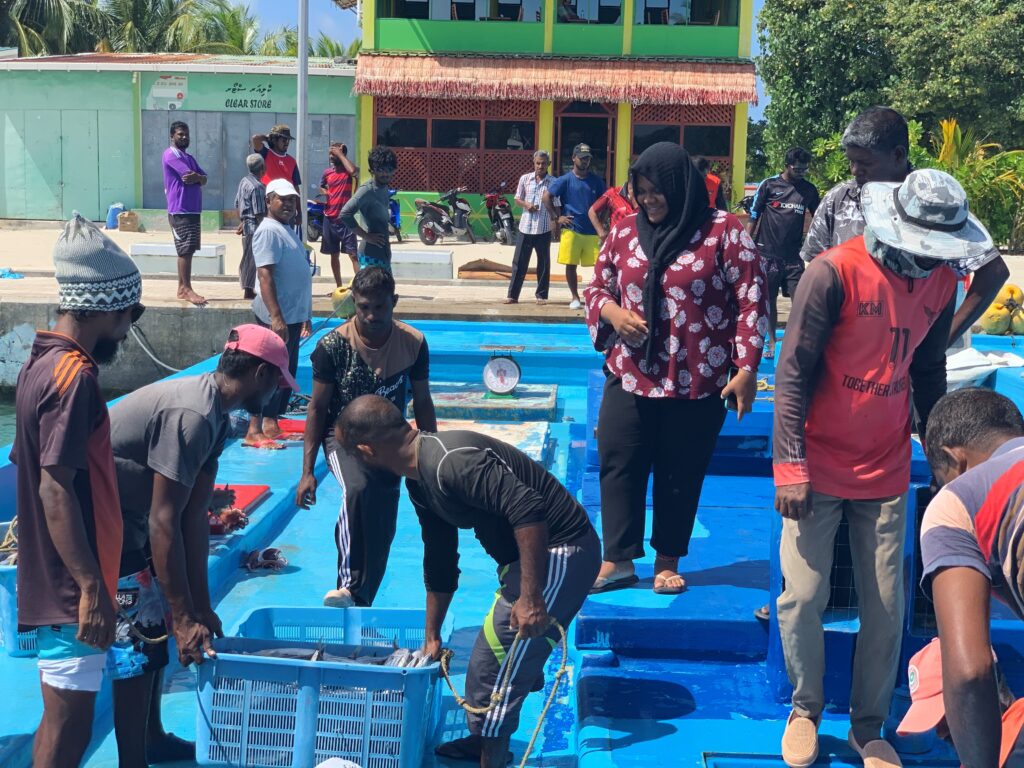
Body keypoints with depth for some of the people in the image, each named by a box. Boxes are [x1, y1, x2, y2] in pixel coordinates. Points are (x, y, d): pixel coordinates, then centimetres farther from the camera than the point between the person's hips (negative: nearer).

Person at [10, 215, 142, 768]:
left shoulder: (41, 362, 10)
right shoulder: (74, 375, -19)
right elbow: (55, 488, -24)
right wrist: (92, 587, -24)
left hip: (51, 578, 10)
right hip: (71, 588, -10)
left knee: (62, 715, 18)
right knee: (69, 723, -2)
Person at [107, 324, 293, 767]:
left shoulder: (215, 414, 5)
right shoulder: (192, 416, -27)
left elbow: (194, 516, 5)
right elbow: (164, 522, -28)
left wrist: (201, 607, 5)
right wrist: (185, 618, -24)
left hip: (128, 525, 10)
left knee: (156, 632, 18)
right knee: (139, 646, -6)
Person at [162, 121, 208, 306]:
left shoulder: (189, 157, 20)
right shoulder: (171, 154, -8)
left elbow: (204, 179, 11)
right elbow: (189, 174, -18)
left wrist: (197, 178, -11)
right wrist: (198, 178, 3)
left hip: (193, 210, 9)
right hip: (180, 211, -9)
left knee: (188, 250, 10)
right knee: (185, 250, -11)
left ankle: (182, 288, 15)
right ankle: (187, 290, -11)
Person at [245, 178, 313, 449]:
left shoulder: (287, 230, 17)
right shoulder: (269, 231, -13)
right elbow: (265, 276, -21)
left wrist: (304, 315, 23)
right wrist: (276, 317, -28)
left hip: (293, 314, 10)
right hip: (278, 316, -10)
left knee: (287, 371, 14)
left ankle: (271, 424, 22)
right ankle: (254, 432, -5)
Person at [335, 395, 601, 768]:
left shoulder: (451, 460, -26)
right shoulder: (420, 480, 8)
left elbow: (528, 510, -34)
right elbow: (439, 562, 19)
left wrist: (530, 598, -31)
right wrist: (431, 636, 25)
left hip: (559, 553, -10)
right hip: (526, 555, 10)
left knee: (498, 663, -5)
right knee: (491, 657, 22)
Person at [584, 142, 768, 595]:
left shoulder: (724, 232, -5)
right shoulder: (625, 231, 6)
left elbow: (752, 302, -5)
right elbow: (596, 288, 16)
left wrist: (747, 369, -10)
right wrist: (611, 312, -8)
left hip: (699, 385, -3)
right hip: (629, 377, 3)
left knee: (681, 475, 8)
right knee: (618, 467, 3)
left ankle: (667, 563, 23)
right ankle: (617, 560, 16)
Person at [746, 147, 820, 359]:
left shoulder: (809, 190, 5)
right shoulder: (769, 185, -3)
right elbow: (754, 218, 0)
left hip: (793, 255, 1)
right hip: (768, 253, -1)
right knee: (770, 299, 8)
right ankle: (771, 341, 20)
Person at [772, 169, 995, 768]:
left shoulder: (941, 281, 1)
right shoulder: (835, 272, -16)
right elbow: (794, 371, -14)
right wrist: (791, 465, -16)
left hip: (887, 471, 4)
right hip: (818, 468, -4)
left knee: (886, 606, 5)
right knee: (803, 597, 0)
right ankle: (806, 710, 24)